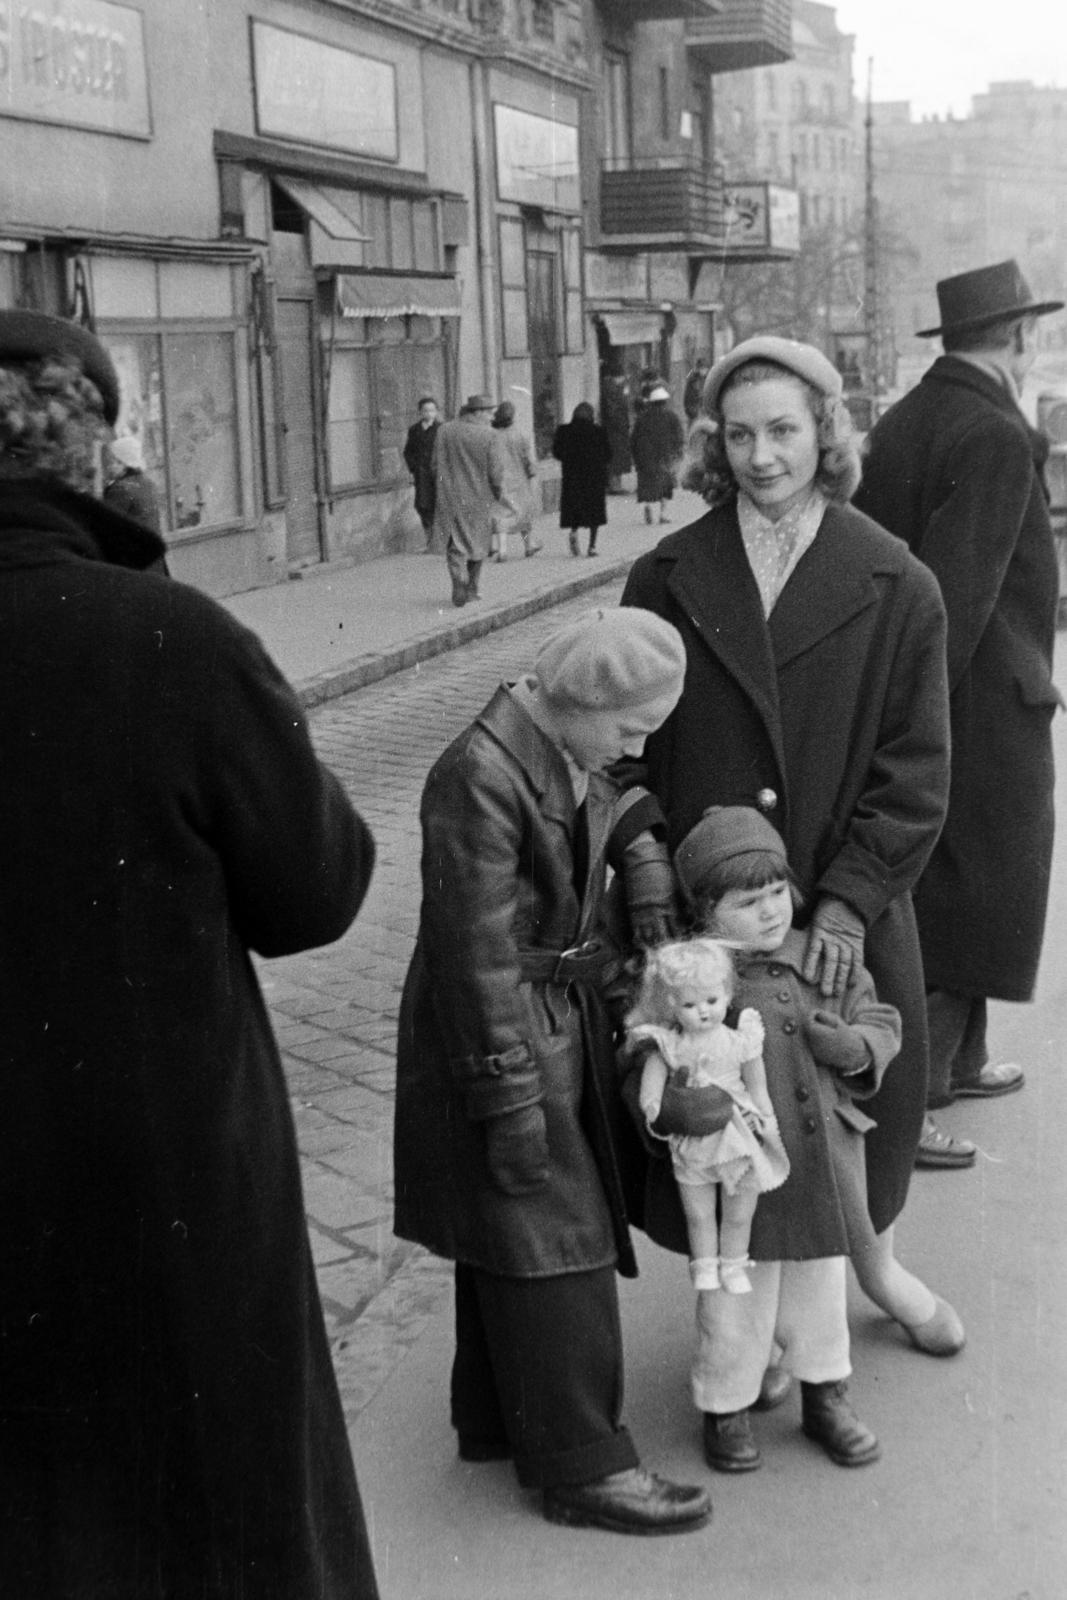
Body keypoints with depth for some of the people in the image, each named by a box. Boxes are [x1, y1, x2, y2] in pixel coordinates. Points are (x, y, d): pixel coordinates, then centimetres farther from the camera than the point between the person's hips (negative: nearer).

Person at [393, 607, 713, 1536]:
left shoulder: (574, 758, 3)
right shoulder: (480, 779, -24)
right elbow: (480, 954, -23)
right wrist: (512, 1101, -20)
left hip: (565, 1020, 9)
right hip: (502, 1037, -9)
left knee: (508, 1243, 20)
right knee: (549, 1248, 0)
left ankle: (498, 1421, 35)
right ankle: (580, 1466, 13)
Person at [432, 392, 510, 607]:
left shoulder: (444, 431, 1)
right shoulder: (490, 436, -9)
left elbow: (435, 465, 5)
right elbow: (496, 472, -10)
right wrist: (500, 495, 6)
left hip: (450, 499, 1)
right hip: (479, 499, -1)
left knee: (456, 545, 3)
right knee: (477, 544, 17)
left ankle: (459, 582, -21)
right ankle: (471, 589, 22)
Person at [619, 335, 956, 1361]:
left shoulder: (895, 588, -3)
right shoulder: (667, 579, 0)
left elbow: (916, 772, -5)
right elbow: (630, 749, 3)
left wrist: (849, 899, -15)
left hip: (848, 909, 0)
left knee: (869, 1090, 14)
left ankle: (873, 1250, 44)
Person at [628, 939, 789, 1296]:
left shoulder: (740, 1041, -10)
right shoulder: (669, 1044, -8)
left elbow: (758, 1088, -2)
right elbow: (654, 1071, -14)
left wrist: (765, 1120, -2)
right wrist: (650, 1101, -31)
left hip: (738, 1138, 0)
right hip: (691, 1141, 1)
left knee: (738, 1214, 13)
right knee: (697, 1216, 12)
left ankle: (733, 1265, 33)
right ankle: (704, 1265, 30)